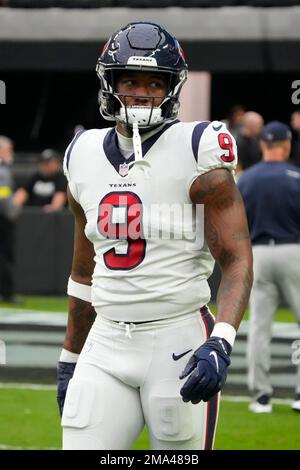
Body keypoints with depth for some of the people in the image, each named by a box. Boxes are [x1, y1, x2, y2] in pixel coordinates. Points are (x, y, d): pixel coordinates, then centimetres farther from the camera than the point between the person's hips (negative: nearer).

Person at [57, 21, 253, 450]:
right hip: (107, 345, 4)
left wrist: (220, 344, -25)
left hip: (178, 345, -4)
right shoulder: (85, 157, 10)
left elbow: (237, 261, -10)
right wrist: (70, 360, 23)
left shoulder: (196, 154, -7)